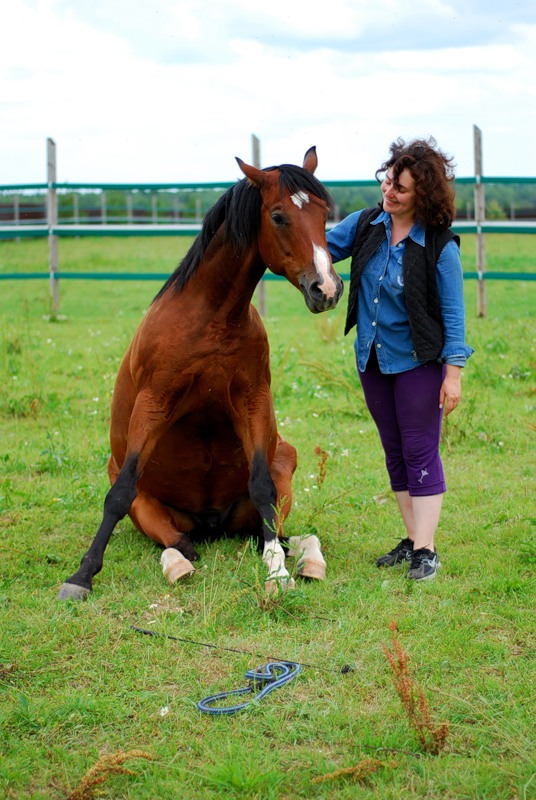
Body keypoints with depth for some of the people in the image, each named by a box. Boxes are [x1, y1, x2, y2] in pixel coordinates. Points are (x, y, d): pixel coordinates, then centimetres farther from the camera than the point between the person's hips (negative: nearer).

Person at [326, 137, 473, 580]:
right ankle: (412, 540, 23)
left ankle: (426, 550, 3)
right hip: (373, 359, 6)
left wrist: (454, 372, -16)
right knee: (395, 452, 13)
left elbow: (453, 313, -13)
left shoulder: (440, 246, -16)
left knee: (420, 451, -3)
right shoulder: (365, 224, -2)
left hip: (418, 361, -6)